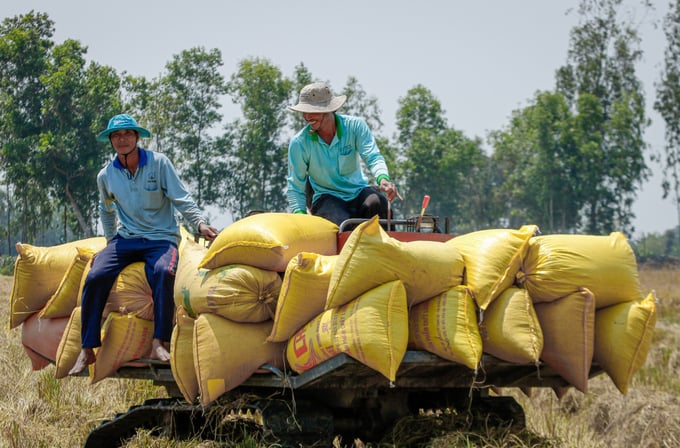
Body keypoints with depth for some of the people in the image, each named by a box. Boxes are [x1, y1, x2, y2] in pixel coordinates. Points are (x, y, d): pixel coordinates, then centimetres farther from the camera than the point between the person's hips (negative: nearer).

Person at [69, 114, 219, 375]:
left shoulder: (159, 163, -4)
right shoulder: (106, 176, 6)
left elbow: (181, 199, -6)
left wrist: (200, 224, -20)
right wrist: (110, 242, 21)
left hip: (161, 238, -3)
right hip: (126, 239, 3)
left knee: (163, 272, -36)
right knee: (95, 277, -22)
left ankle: (159, 344, -35)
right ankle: (87, 351, -17)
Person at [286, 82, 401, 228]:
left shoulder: (355, 126, -5)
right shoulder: (299, 143, -6)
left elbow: (373, 157, -17)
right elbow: (295, 187, -1)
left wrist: (383, 178, -40)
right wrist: (300, 214, -20)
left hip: (358, 193, 2)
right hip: (326, 198, -2)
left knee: (377, 201, -33)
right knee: (343, 224, -35)